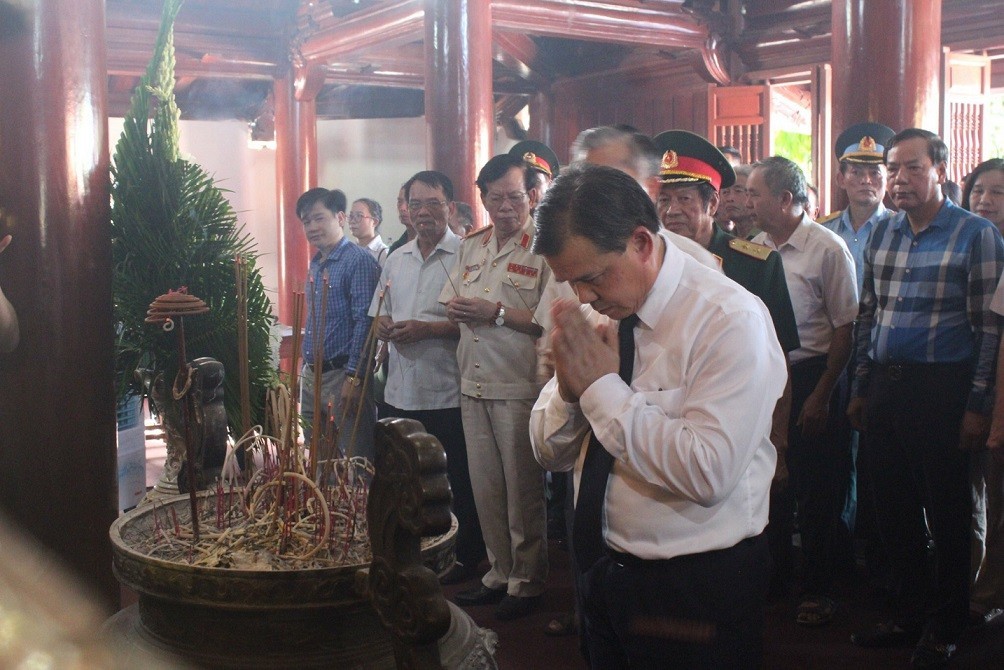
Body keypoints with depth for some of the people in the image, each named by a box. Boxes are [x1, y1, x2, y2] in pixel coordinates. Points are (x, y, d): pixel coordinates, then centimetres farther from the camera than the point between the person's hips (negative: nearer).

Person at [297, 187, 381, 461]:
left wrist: (353, 378, -20)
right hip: (310, 376, 9)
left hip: (342, 376, -8)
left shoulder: (358, 260, -11)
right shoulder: (315, 264, 15)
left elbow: (364, 322, -17)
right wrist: (305, 369, 18)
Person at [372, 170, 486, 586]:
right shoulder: (396, 261, 16)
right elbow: (378, 319, 21)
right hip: (399, 392, 7)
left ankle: (465, 557, 20)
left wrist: (427, 328, -19)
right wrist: (384, 325, -1)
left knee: (457, 484, 4)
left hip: (447, 393, -6)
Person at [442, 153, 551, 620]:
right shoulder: (471, 247, 14)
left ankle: (527, 581, 18)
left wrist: (496, 312, -18)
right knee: (485, 485, 13)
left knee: (522, 489, 3)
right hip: (473, 385, 7)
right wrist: (458, 310, -3)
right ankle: (499, 573, 27)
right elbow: (451, 306, 19)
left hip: (519, 388, -7)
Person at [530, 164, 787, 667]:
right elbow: (550, 452, 5)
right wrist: (569, 386, -15)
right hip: (600, 568, 6)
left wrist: (602, 387, -22)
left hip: (695, 589, -5)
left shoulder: (730, 320, -18)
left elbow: (708, 473, -28)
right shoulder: (593, 311, -1)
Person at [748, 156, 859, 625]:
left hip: (812, 377, -5)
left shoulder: (827, 249, -12)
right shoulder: (754, 246, 3)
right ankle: (775, 574, 31)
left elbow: (844, 329, -10)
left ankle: (818, 590, 20)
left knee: (817, 486, 5)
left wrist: (821, 395, -11)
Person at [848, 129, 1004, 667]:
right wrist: (860, 389, 13)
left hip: (940, 388, -5)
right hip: (885, 385, 6)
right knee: (893, 507, 13)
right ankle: (911, 614, 30)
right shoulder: (882, 233, 11)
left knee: (945, 512, 5)